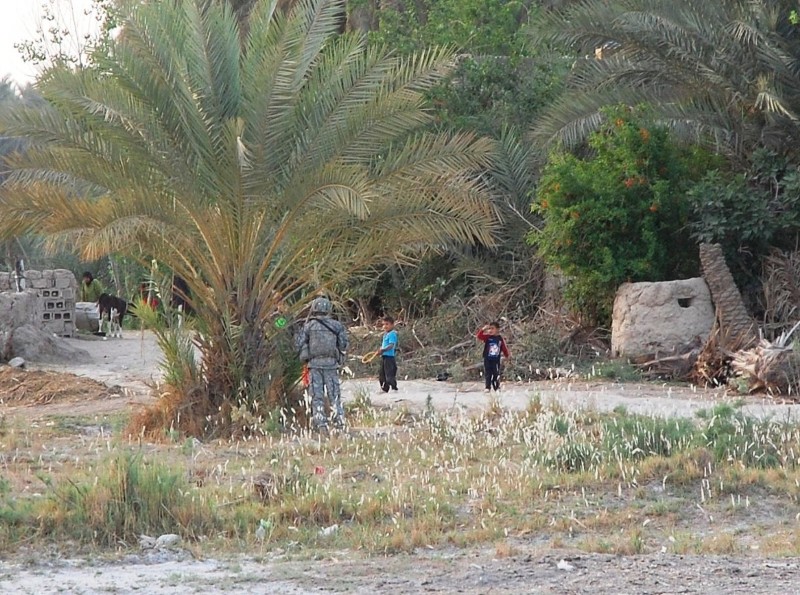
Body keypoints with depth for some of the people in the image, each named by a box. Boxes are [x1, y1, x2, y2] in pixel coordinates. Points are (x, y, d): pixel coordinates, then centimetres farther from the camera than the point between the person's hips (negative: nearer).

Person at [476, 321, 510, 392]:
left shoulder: (500, 339, 2)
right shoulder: (487, 337, -4)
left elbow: (504, 348, 9)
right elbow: (479, 336, -16)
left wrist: (507, 355, 3)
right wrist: (483, 330, -28)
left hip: (496, 360, 1)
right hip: (487, 360, -1)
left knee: (496, 374, 6)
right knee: (487, 374, 1)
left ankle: (497, 387, 17)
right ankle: (487, 387, 6)